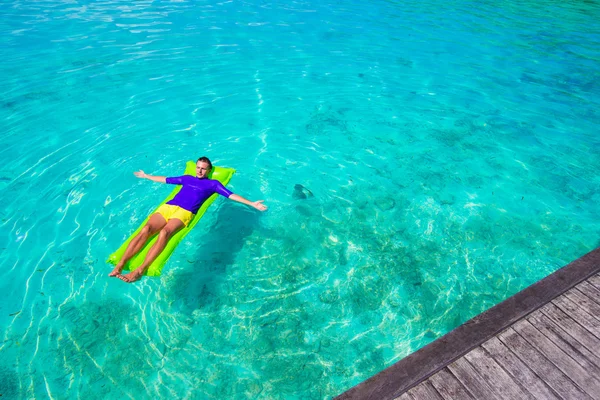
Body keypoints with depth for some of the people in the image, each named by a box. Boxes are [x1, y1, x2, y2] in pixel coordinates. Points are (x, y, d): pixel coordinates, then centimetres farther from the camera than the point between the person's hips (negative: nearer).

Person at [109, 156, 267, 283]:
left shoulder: (213, 183, 18)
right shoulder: (187, 178, 30)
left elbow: (231, 195, 8)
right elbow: (165, 179, 44)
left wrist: (252, 204, -3)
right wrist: (146, 176, 57)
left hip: (185, 212, -4)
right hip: (167, 206, 4)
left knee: (164, 232, -33)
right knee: (146, 229, -23)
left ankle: (140, 269, -41)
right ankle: (119, 265, -28)